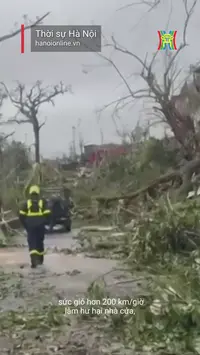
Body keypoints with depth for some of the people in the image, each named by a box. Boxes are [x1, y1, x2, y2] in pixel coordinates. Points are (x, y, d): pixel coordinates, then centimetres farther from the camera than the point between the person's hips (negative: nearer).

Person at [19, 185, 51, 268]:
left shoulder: (26, 203, 1)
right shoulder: (42, 202, 0)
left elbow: (21, 215, -4)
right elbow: (47, 214, -7)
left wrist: (25, 225, 7)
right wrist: (43, 222, 8)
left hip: (30, 226, -1)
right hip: (40, 225, 1)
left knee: (32, 243, -2)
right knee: (40, 242, 17)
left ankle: (34, 261, -18)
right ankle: (40, 260, 28)